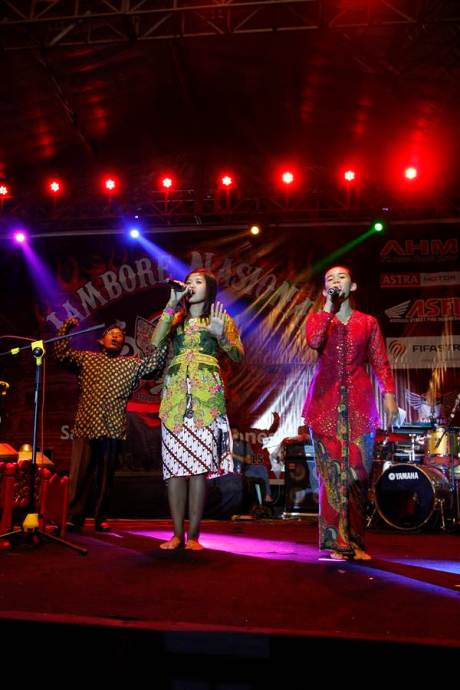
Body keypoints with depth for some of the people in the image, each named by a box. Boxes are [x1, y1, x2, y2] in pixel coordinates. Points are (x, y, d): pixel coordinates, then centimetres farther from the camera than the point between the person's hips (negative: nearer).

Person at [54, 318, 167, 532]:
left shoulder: (132, 364, 13)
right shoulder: (86, 358, 16)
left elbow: (156, 361, 1)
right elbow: (61, 354, 8)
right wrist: (65, 328, 0)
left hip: (112, 429, 0)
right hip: (85, 427, 0)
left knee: (106, 476, 6)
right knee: (80, 474, -4)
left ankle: (101, 519, 14)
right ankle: (74, 518, 1)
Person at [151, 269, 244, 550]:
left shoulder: (221, 318, 15)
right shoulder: (176, 318, 20)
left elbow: (239, 355, 6)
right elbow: (156, 341, 1)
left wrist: (221, 336, -12)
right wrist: (172, 304, 1)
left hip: (206, 394, -2)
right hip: (175, 394, 2)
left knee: (200, 463, -8)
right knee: (174, 464, -3)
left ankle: (193, 535, -2)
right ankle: (177, 534, 3)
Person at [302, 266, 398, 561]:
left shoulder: (368, 322, 13)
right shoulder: (317, 318, 12)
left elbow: (380, 362, 8)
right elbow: (314, 340, -12)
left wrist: (389, 394, -6)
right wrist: (329, 306, -5)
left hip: (359, 404, 1)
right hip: (326, 403, -1)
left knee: (358, 471, 1)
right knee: (332, 471, -4)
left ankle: (356, 541, 10)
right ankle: (337, 542, 0)